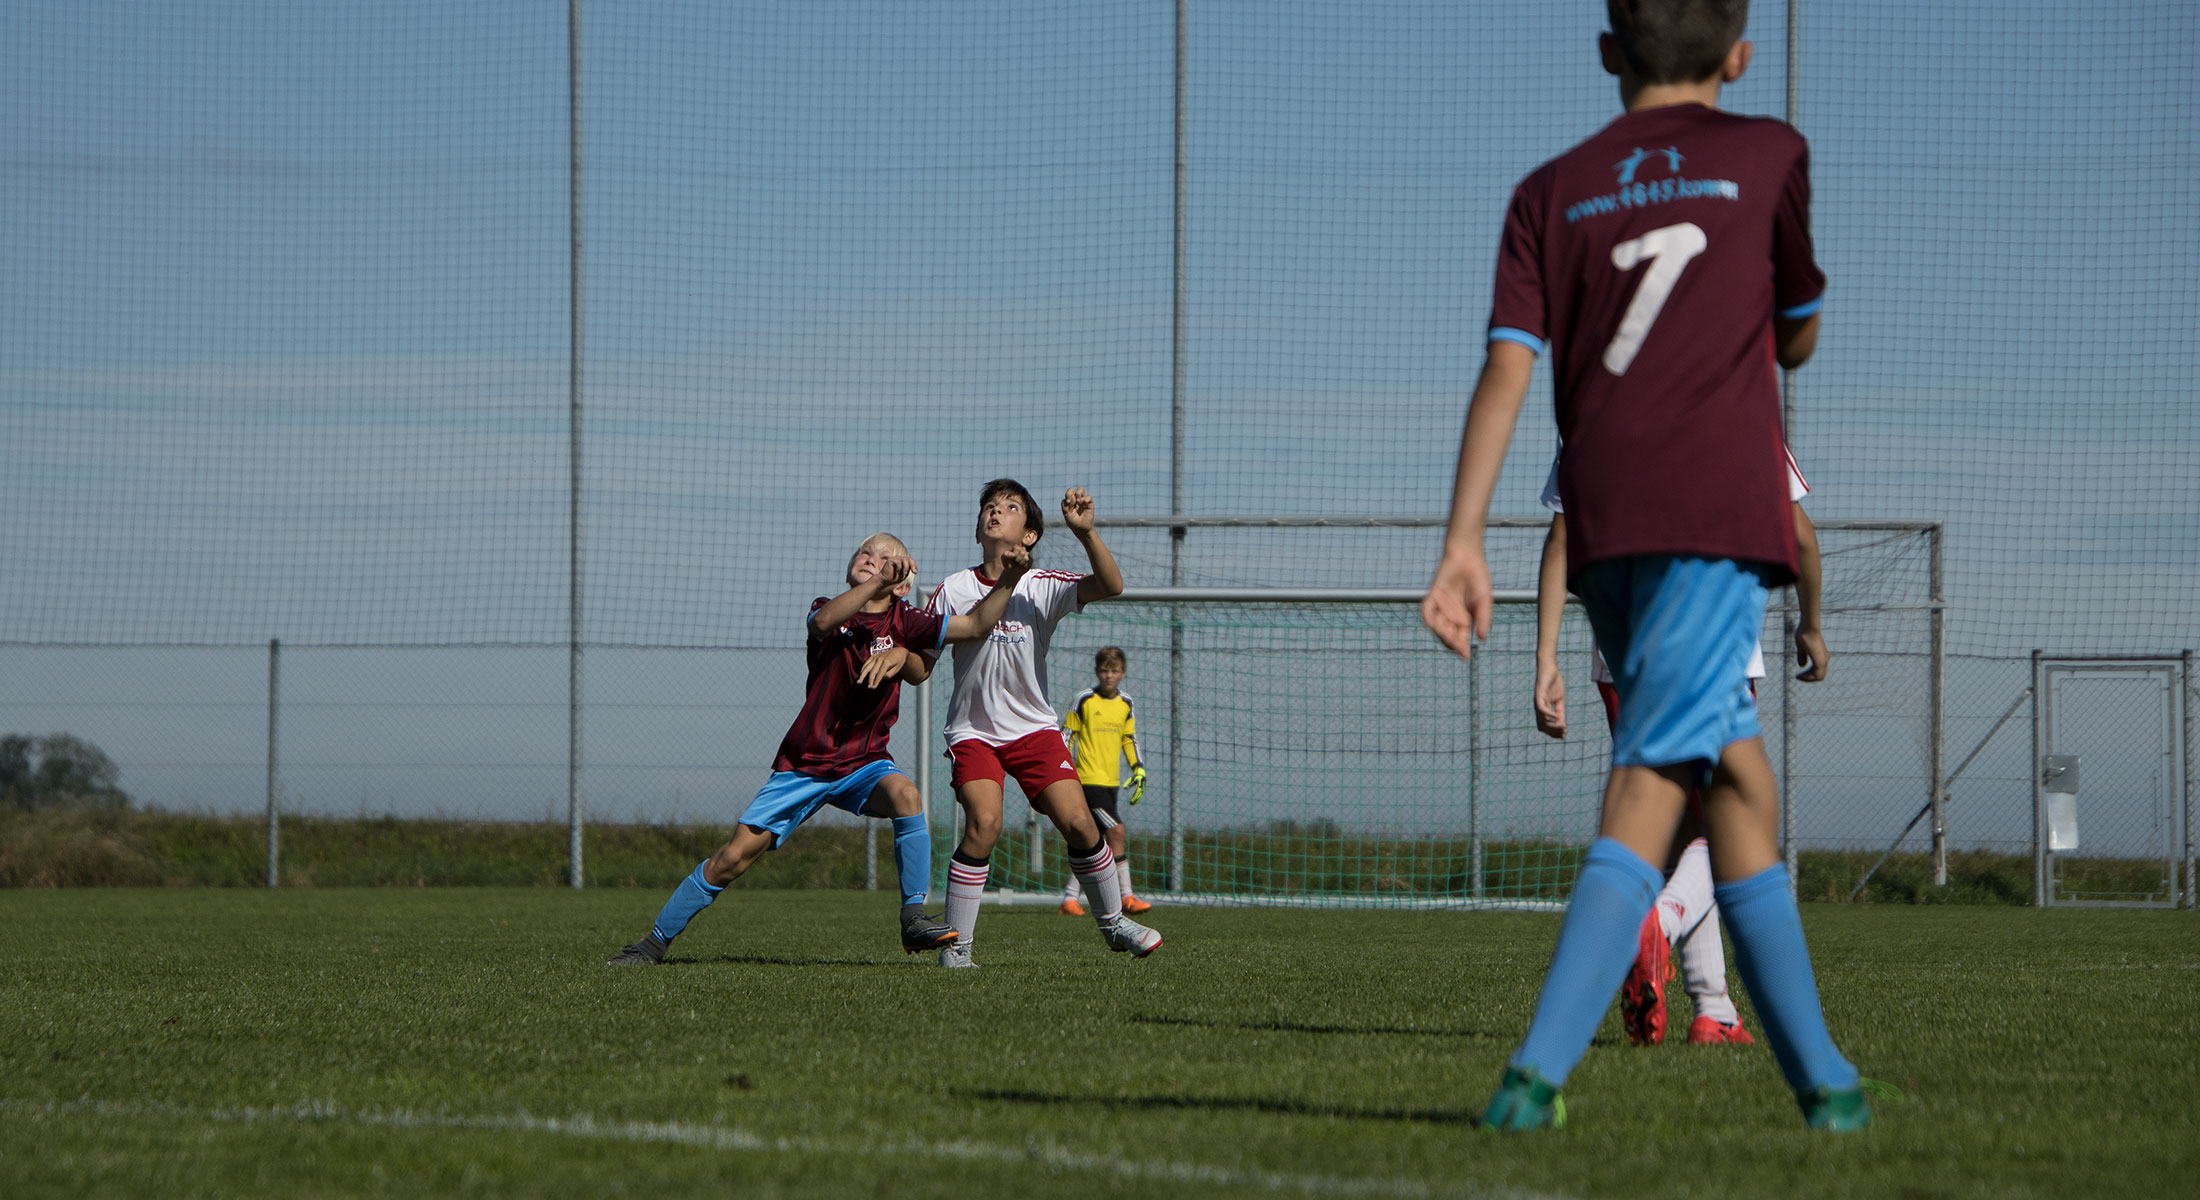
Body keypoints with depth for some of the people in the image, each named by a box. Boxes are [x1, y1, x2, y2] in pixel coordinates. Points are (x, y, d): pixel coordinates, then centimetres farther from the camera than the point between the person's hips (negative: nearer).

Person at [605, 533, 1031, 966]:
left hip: (864, 763, 1)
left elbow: (974, 625, -7)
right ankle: (654, 941, 10)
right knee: (734, 856, -5)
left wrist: (1007, 583, -22)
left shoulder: (902, 622, -1)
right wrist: (877, 583, -39)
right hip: (804, 764, -1)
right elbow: (823, 621, -29)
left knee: (905, 795, -33)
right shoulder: (829, 608, -3)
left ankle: (913, 919, -24)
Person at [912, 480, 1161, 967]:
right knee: (984, 823, -22)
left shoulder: (1041, 587, -4)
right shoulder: (953, 590, -2)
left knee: (1077, 821, -11)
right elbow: (920, 663, 0)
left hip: (1033, 726, 1)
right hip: (973, 731, -1)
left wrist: (1085, 531, -35)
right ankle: (956, 946, -12)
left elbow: (1109, 586, -20)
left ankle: (1113, 922, 12)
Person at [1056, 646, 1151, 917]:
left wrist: (1138, 770, 11)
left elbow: (1129, 739, 21)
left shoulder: (1125, 704, 11)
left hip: (1111, 782, 6)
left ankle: (1070, 898, 13)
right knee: (1117, 832, -15)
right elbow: (1066, 736, -3)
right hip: (1089, 780, -6)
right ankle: (1126, 896, -12)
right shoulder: (1084, 700, -6)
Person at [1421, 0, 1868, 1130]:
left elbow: (1507, 366, 1)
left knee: (1738, 773, 14)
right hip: (1719, 510, -4)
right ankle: (1539, 1069, -26)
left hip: (1600, 526, 4)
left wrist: (1463, 539, -4)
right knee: (1649, 788, -11)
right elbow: (1798, 339, 19)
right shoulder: (1768, 156, 8)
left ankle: (1818, 1073, 17)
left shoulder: (1552, 190, 12)